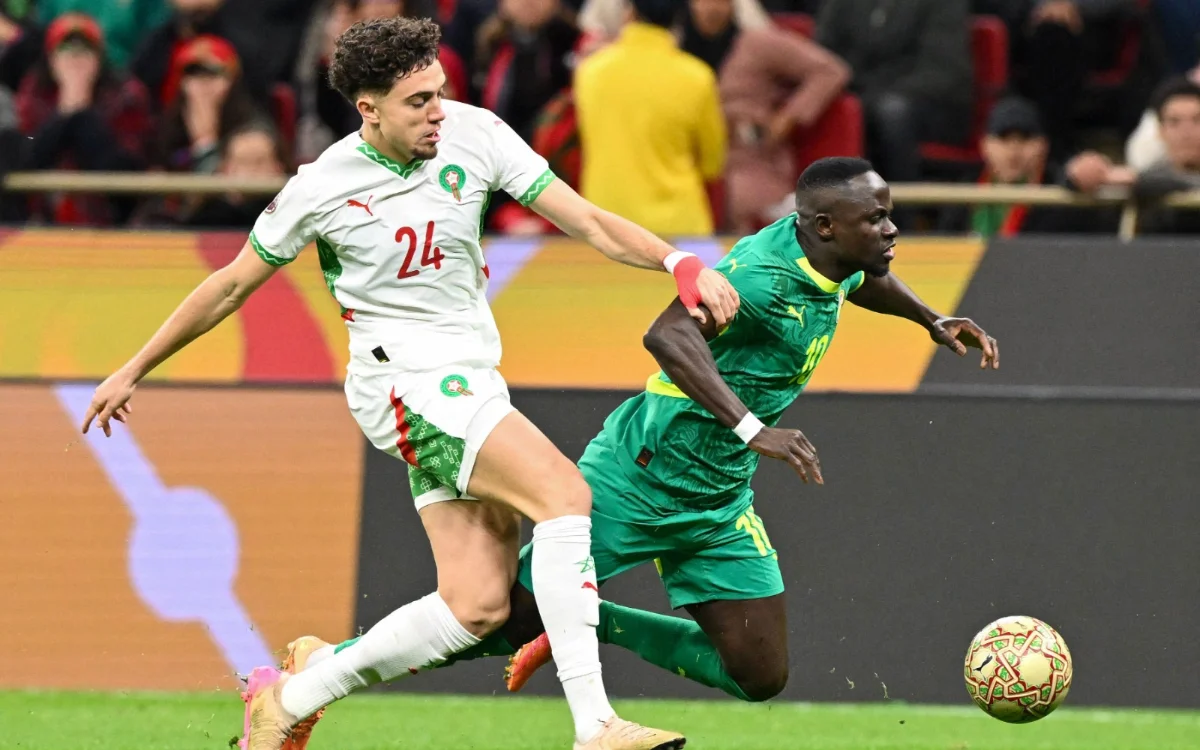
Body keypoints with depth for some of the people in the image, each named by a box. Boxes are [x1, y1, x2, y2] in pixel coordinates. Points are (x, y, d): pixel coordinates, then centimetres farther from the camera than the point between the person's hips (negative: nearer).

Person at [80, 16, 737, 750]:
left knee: (477, 605, -4)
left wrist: (682, 263, -19)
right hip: (405, 379, -6)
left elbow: (586, 220, -2)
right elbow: (232, 286, 6)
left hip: (473, 385, 6)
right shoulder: (322, 188, -8)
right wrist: (133, 371, 12)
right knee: (565, 493, -25)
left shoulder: (473, 134, -1)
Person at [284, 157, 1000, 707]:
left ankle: (593, 625, 19)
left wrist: (932, 317, 18)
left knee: (761, 678, 0)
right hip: (637, 481, -8)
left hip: (720, 505, 8)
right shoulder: (764, 271, -26)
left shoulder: (836, 258, 1)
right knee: (508, 618, -4)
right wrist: (752, 429, -50)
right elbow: (667, 334, -45)